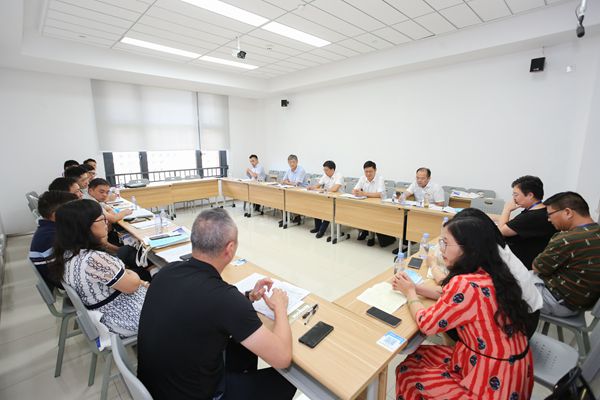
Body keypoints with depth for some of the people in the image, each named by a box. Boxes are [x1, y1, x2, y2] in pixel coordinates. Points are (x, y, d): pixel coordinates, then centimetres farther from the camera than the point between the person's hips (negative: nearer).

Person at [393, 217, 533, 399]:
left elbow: (427, 324, -17)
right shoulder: (489, 273, -4)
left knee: (407, 372, 6)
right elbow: (451, 297, 12)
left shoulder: (465, 284, -30)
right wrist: (415, 287, 4)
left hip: (493, 385, -7)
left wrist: (410, 293, -1)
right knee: (419, 355, 17)